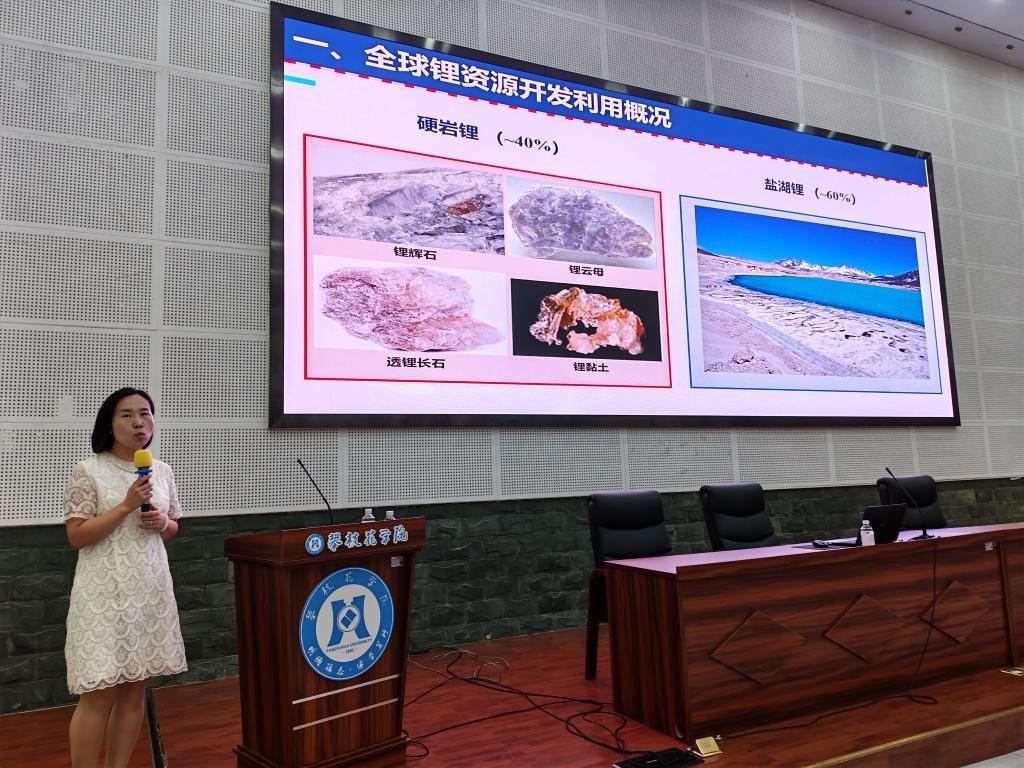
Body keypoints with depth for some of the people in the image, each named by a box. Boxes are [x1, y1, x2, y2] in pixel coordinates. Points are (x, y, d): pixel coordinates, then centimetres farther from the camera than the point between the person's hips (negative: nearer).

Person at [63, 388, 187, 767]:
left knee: (135, 689, 11)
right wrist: (126, 506, -18)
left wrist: (162, 523, -5)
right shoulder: (88, 471, -7)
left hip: (151, 590, 5)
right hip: (104, 594, -5)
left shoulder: (162, 471, 7)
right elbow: (76, 536, -11)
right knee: (99, 694, -3)